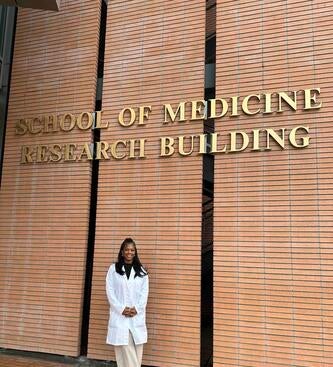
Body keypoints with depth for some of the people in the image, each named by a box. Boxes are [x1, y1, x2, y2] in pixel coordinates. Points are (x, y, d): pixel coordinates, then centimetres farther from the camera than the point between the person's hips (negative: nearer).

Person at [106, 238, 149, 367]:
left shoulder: (141, 271, 9)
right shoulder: (113, 269, 4)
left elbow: (144, 293, 5)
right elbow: (110, 291, -1)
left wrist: (136, 309, -10)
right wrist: (121, 309, -10)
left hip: (137, 316, 2)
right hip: (119, 316, -2)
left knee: (137, 351, 3)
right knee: (125, 351, -3)